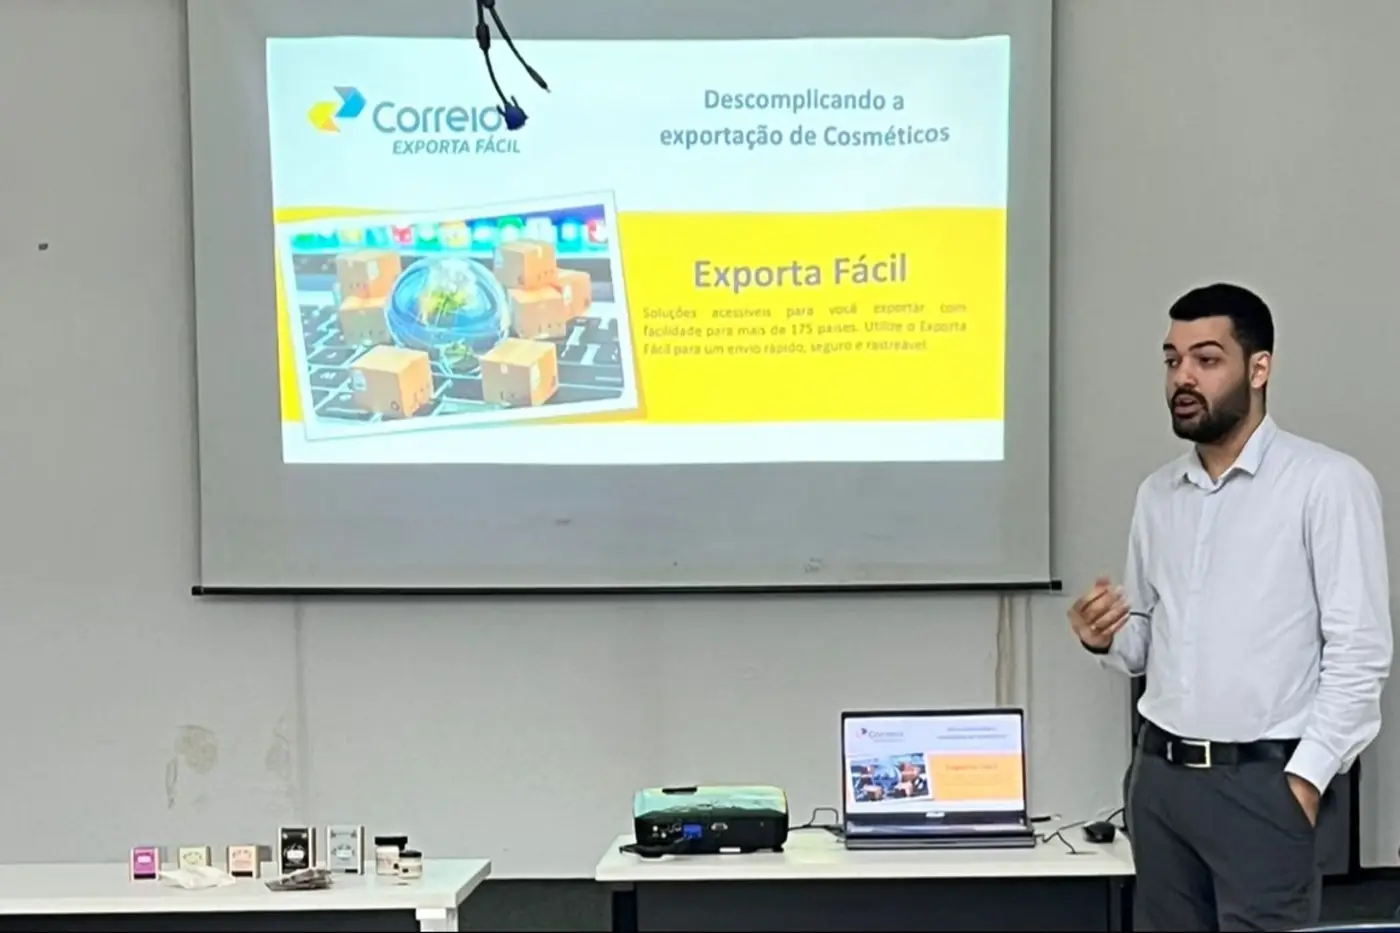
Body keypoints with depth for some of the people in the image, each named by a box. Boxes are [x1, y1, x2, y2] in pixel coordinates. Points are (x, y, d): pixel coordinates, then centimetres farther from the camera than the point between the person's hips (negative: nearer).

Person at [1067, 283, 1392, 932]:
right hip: (1159, 775, 6)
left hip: (1263, 780, -5)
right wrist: (1104, 639, -4)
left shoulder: (1328, 482, -7)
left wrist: (1307, 777, -14)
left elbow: (1360, 651, -10)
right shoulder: (1157, 493, 11)